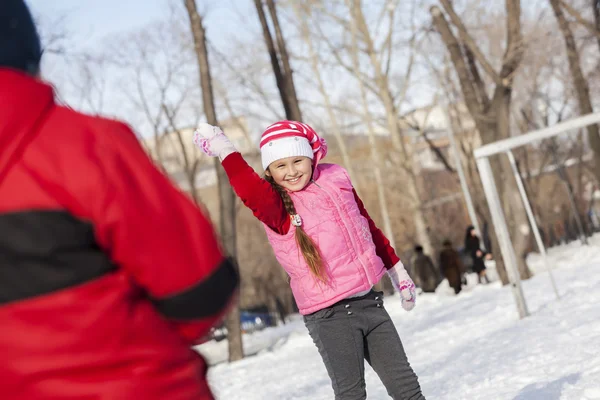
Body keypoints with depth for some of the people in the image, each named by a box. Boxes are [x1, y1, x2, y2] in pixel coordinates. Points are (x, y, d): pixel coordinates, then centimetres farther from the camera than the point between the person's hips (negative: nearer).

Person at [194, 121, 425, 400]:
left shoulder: (336, 181, 5)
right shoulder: (276, 208, -9)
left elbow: (368, 226, 19)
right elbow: (253, 194, -35)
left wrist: (397, 271, 25)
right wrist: (224, 151, -39)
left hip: (369, 301, 5)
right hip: (331, 315, -5)